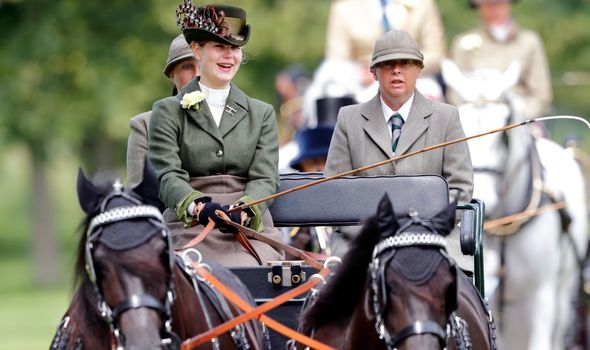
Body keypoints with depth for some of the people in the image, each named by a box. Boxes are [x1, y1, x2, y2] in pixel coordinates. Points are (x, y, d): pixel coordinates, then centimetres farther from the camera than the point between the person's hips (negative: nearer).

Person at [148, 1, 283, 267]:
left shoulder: (262, 114, 18)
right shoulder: (168, 113, 10)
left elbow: (265, 177, 5)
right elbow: (167, 176, -3)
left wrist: (243, 211, -19)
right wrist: (200, 207, -26)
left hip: (251, 225, 2)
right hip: (190, 227, -2)